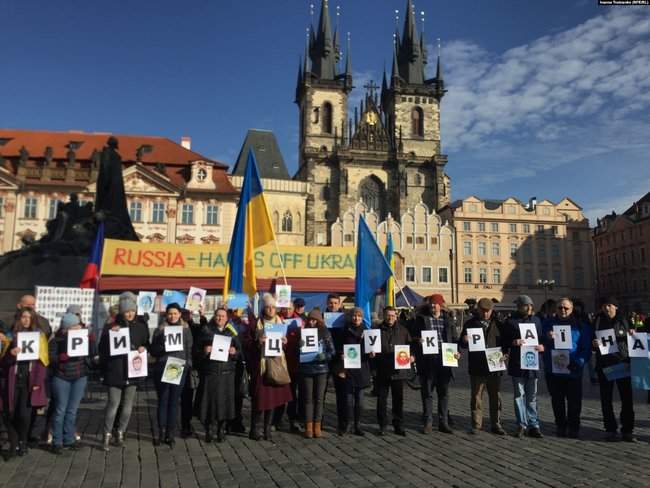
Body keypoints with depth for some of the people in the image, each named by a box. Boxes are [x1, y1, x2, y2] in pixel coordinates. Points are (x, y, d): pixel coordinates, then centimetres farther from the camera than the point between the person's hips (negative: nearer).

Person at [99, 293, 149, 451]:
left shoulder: (141, 326, 3)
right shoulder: (112, 326, -5)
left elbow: (147, 343, 15)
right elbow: (102, 349, -4)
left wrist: (143, 348, -7)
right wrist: (109, 334, -20)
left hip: (133, 371, 3)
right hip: (115, 371, -3)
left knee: (128, 404, 10)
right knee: (113, 404, -2)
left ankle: (120, 433, 24)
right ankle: (107, 435, 12)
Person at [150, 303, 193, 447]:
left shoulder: (186, 329, 7)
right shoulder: (160, 329, 5)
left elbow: (190, 349, 10)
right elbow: (152, 351, 3)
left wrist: (188, 365, -1)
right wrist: (162, 347, -15)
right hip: (162, 369, 0)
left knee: (174, 401, 4)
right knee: (163, 401, 3)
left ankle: (171, 434, 11)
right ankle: (161, 432, 13)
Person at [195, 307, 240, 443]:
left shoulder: (231, 332, 11)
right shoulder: (206, 330, 7)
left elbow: (239, 350, 12)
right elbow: (197, 349, 4)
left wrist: (234, 352, -9)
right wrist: (204, 351, -16)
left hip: (226, 372, 1)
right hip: (209, 371, -1)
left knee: (224, 400, 2)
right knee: (208, 400, -1)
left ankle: (221, 430, 16)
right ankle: (208, 430, 15)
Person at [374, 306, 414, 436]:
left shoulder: (403, 330, 7)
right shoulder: (377, 330, 2)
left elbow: (410, 346, 11)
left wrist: (412, 356, -7)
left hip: (399, 370, 1)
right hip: (382, 370, -1)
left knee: (398, 399, 8)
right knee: (382, 399, 6)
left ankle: (398, 425, 19)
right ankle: (382, 425, 18)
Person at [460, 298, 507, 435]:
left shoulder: (497, 324, 9)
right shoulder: (470, 323, 5)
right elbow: (462, 343, 6)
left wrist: (503, 353, -5)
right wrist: (465, 340, -17)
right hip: (477, 368, -1)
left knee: (496, 397, 9)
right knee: (476, 397, 4)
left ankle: (496, 424, 19)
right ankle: (476, 425, 13)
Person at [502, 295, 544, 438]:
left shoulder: (536, 320, 12)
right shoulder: (511, 321, 1)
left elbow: (542, 339, 17)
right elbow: (504, 341, 1)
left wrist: (542, 347, -4)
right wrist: (513, 343, -18)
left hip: (532, 363, 3)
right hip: (517, 364, -3)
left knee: (532, 396, 9)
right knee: (519, 395, 3)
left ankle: (533, 425, 15)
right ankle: (522, 425, 9)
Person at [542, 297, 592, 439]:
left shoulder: (581, 325, 2)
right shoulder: (547, 324, 8)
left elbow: (586, 349, -2)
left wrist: (577, 363, -17)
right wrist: (547, 338, -15)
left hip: (573, 370, -2)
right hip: (552, 369, 2)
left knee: (574, 400, 5)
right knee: (557, 400, 11)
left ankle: (573, 427, 18)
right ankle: (560, 426, 23)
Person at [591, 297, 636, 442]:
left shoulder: (622, 321, 7)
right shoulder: (598, 322, 4)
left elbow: (628, 342, 13)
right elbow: (592, 347, 6)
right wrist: (594, 344, -16)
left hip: (622, 363, 1)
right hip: (604, 365, 0)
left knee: (627, 398, 1)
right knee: (606, 399, 3)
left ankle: (627, 430, 11)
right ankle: (610, 430, 12)